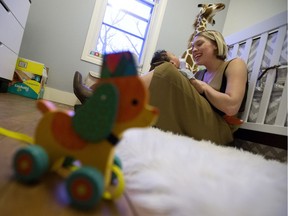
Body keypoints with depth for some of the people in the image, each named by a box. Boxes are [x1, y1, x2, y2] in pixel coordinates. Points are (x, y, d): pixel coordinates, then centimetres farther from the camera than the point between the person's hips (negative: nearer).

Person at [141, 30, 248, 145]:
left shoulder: (235, 64, 3)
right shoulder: (199, 74, 21)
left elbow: (231, 107, -14)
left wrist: (203, 87, -4)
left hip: (218, 131, -6)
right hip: (193, 129, 6)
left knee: (167, 72, -17)